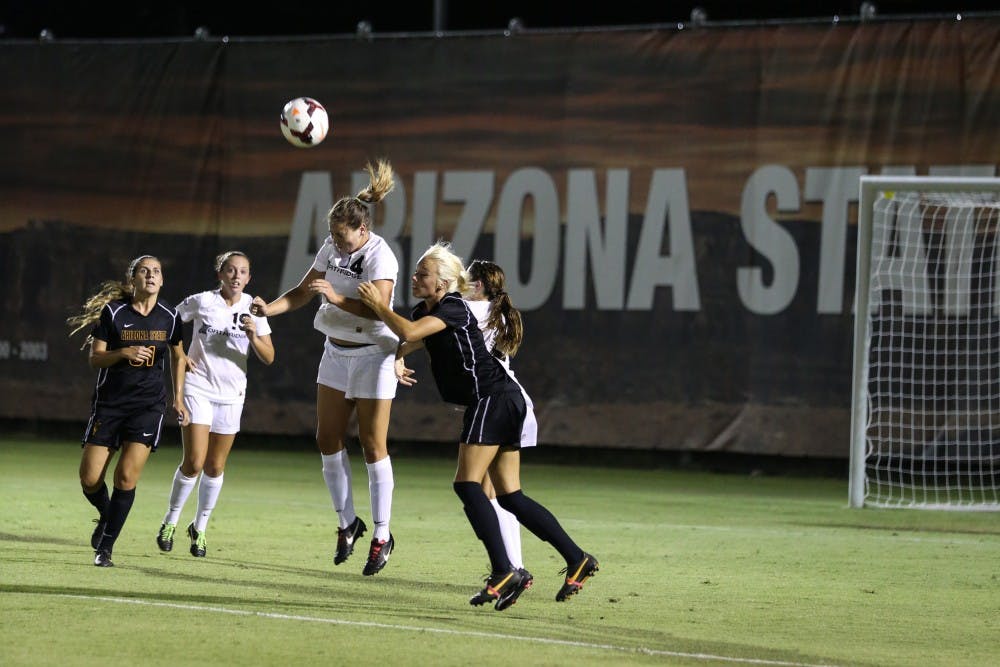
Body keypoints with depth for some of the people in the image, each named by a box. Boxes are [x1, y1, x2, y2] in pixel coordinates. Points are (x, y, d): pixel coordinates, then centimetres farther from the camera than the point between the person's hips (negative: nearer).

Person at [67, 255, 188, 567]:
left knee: (127, 475, -13)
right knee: (89, 478, -3)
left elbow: (178, 356, 18)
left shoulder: (169, 316, 2)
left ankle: (106, 546, -1)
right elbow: (94, 358, -4)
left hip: (149, 404, 0)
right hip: (109, 402, 0)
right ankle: (107, 516, 30)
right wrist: (123, 353, -22)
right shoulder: (113, 312, -6)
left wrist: (179, 398, 14)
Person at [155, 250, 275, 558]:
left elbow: (268, 358, -3)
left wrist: (253, 336, -21)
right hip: (198, 388, -3)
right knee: (194, 462, -12)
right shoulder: (201, 301, -5)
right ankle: (170, 521, 7)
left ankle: (200, 527, 23)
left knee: (215, 466, 6)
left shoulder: (253, 308, 1)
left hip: (231, 394, 3)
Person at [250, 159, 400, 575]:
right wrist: (270, 309, -7)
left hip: (371, 356, -7)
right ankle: (347, 522, 20)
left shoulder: (381, 256, -19)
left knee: (373, 446, -4)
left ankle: (382, 536, 4)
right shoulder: (332, 248, 1)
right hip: (336, 352, 7)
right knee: (328, 440, 6)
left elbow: (379, 309, -30)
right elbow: (302, 292, 9)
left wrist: (337, 298, -39)